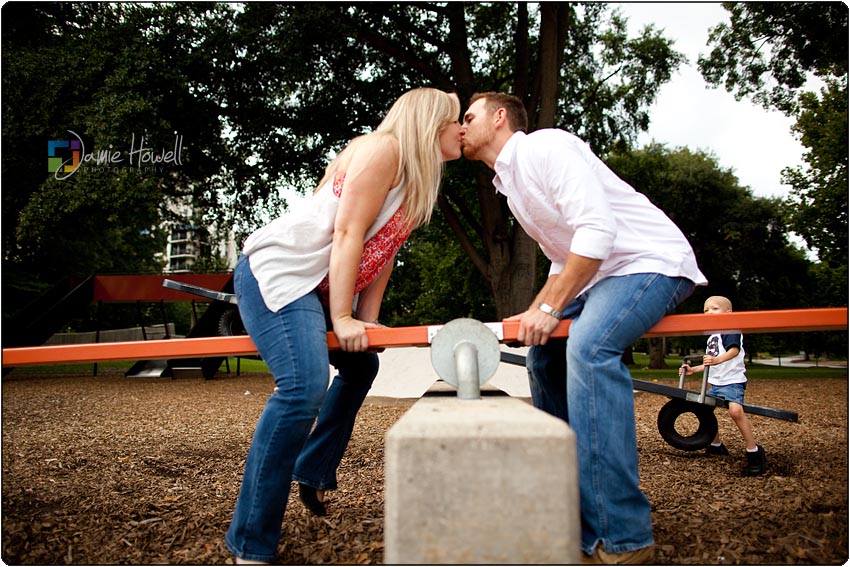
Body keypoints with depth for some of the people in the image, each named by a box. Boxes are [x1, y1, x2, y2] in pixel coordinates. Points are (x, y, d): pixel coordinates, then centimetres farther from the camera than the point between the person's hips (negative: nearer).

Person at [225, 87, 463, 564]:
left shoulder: (419, 181, 16)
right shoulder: (383, 149, -13)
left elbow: (384, 253, 11)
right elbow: (347, 234, -19)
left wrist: (368, 322, 5)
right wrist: (343, 319, -19)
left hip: (318, 284, 11)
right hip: (276, 272, -11)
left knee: (361, 365, 21)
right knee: (304, 385, -25)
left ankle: (313, 473, 33)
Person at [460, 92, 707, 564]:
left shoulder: (545, 146, -14)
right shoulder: (509, 181, 16)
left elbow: (597, 231, -25)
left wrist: (551, 308, -21)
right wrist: (535, 314, 10)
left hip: (652, 260, -10)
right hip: (601, 272, 10)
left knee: (589, 347, -32)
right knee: (546, 352, 9)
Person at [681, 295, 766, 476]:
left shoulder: (730, 330, -9)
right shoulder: (711, 338, 19)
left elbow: (735, 350, -27)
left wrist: (718, 360, -43)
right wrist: (693, 369, 20)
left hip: (733, 380, -10)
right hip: (716, 382, 10)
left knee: (735, 410, -30)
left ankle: (754, 452, -20)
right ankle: (716, 445, 29)